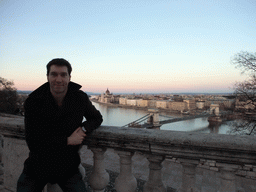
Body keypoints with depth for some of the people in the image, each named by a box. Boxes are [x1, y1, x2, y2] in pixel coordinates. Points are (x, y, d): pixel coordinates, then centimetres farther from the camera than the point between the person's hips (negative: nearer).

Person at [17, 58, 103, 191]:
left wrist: (83, 128, -18)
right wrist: (68, 141, -19)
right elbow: (33, 142, -17)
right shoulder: (32, 101, -16)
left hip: (67, 166, 1)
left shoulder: (80, 98, -11)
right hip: (37, 167, 0)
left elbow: (97, 118, 5)